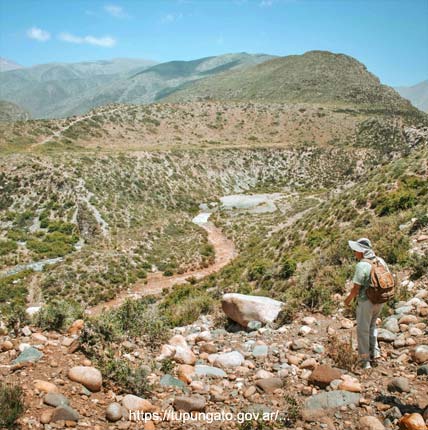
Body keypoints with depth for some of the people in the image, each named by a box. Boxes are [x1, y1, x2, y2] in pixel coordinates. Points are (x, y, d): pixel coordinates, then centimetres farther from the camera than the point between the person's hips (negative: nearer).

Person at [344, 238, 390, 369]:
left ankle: (365, 361, 13)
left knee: (363, 330, 7)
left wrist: (348, 299, -3)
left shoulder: (362, 266, -23)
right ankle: (374, 352, 27)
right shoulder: (380, 261, -1)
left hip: (366, 301, -7)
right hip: (379, 300, 7)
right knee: (372, 325, 26)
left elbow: (356, 288, -19)